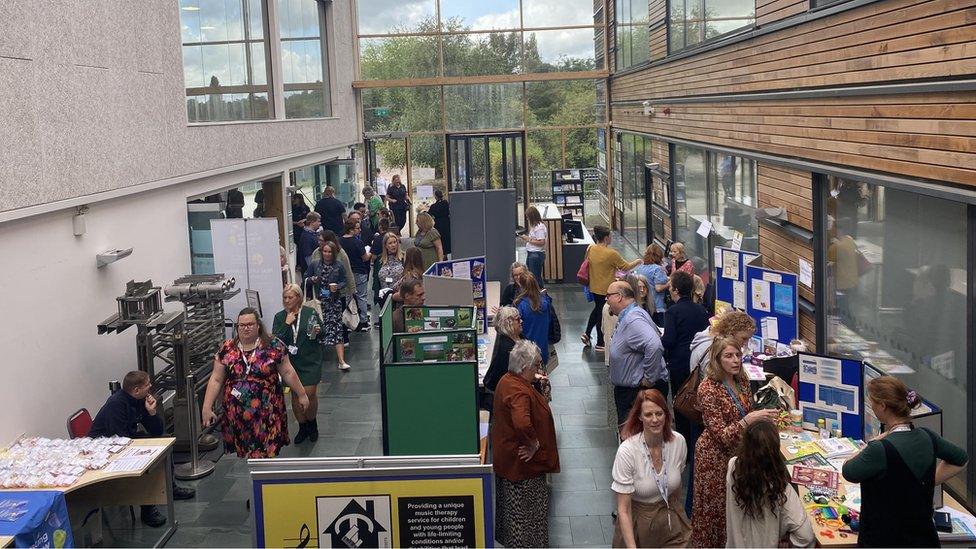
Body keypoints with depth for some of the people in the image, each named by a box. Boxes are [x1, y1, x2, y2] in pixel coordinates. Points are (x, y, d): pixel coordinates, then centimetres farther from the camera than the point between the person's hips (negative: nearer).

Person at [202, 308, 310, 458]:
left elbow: (288, 372, 3)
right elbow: (216, 380, 3)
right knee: (245, 451, 6)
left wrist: (302, 394, 4)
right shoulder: (227, 349, 2)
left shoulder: (274, 345, -2)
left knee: (267, 451, -3)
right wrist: (207, 408, -1)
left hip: (267, 412, -1)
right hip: (237, 414, 2)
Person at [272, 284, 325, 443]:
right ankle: (303, 427, 23)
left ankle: (312, 423, 22)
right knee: (295, 395, 6)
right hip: (291, 362, 2)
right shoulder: (280, 317, 3)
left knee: (309, 394, -4)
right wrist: (287, 324, -16)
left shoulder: (310, 313, -3)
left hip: (310, 361, -2)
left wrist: (318, 332, -18)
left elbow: (322, 336, 4)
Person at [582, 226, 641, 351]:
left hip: (593, 288, 6)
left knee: (597, 309, 27)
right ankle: (600, 343, 18)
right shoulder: (611, 253, -22)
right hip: (606, 289, -6)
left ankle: (586, 334, 25)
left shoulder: (590, 249, -4)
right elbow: (626, 267, -13)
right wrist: (637, 261, 6)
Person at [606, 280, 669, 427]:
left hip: (641, 389, -11)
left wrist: (649, 378, -28)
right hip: (626, 389, 11)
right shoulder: (625, 317, 12)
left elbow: (654, 345, -37)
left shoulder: (633, 320, -23)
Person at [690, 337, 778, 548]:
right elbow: (722, 435, -23)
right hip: (715, 455, -6)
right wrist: (750, 419, -33)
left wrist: (765, 417, -1)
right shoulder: (708, 389, -22)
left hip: (739, 451, 6)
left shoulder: (742, 381, -1)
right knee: (715, 505, 8)